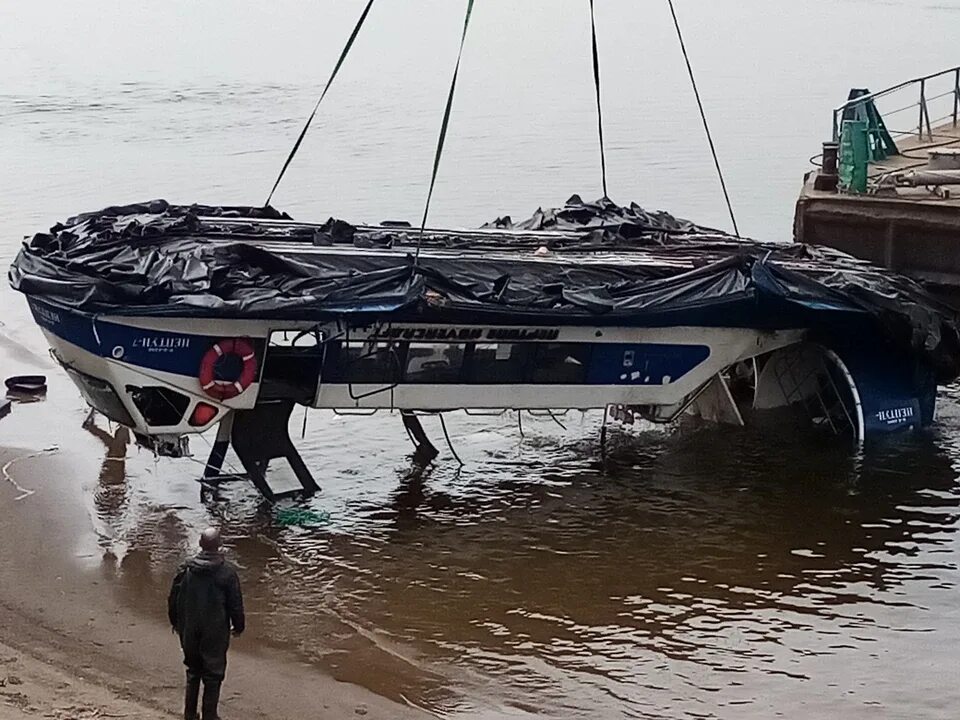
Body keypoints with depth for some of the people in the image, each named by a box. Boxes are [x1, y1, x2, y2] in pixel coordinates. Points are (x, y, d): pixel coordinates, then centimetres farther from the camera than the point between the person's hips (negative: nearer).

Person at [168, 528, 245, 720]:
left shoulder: (186, 569, -6)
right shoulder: (227, 572, -14)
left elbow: (173, 599, 3)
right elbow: (236, 604, -8)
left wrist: (176, 623, 19)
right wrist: (238, 626, 8)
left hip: (189, 631, 3)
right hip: (216, 632, -3)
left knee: (193, 670, 18)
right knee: (213, 675, 7)